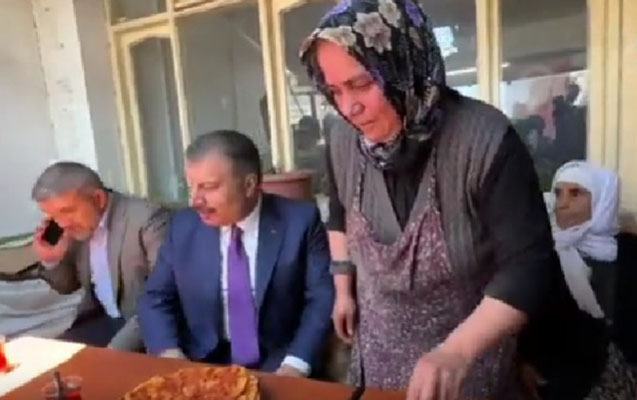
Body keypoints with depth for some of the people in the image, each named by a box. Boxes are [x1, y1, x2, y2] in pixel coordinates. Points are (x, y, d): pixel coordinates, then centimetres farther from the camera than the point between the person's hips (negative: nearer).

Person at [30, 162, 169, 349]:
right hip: (102, 319, 7)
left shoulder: (146, 218, -22)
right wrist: (52, 261, -5)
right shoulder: (76, 225, 2)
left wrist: (118, 346, -27)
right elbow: (68, 287, 16)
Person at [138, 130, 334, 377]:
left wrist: (297, 363, -20)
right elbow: (156, 299, 6)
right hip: (203, 367, 2)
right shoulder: (183, 227, 1)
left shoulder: (300, 221, -8)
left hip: (276, 366, -2)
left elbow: (322, 297, -8)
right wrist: (169, 353, -11)